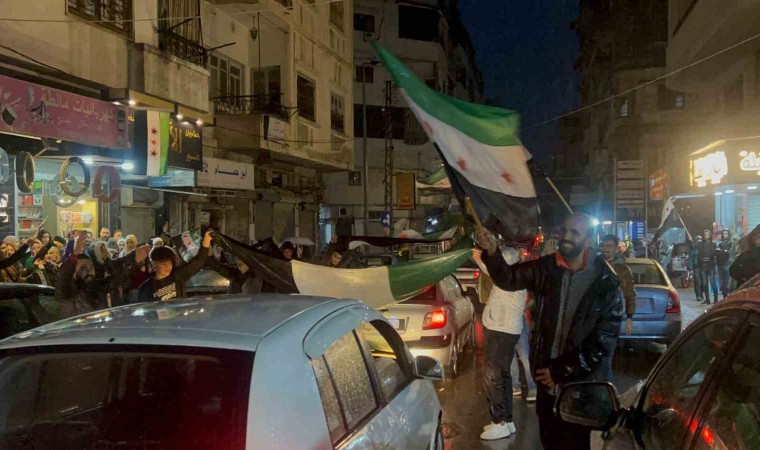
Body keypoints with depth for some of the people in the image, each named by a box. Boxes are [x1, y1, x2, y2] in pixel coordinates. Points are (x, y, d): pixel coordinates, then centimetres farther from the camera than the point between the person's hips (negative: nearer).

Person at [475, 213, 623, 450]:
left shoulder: (606, 282, -9)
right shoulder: (546, 268, 0)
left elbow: (605, 336, -10)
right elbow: (509, 278, -8)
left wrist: (562, 370, -11)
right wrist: (492, 253, -30)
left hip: (580, 382, -3)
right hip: (547, 377, 3)